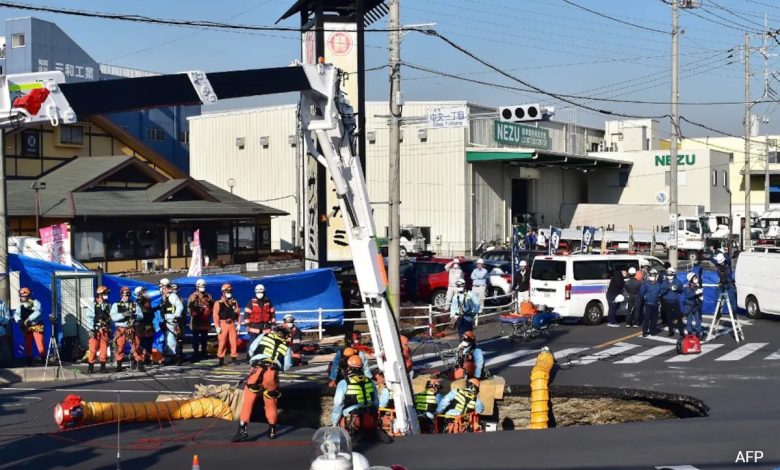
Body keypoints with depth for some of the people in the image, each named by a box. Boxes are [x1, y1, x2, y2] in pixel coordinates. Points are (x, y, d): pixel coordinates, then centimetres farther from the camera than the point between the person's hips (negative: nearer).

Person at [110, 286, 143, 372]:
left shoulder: (134, 305, 12)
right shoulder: (116, 305, 6)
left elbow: (141, 316, 4)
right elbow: (113, 317, -8)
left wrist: (134, 315, -16)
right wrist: (123, 314, -20)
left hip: (132, 329, 1)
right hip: (121, 330, -1)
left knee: (136, 347, -3)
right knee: (120, 348, 0)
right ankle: (119, 366, 8)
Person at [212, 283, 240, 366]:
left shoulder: (234, 302, 13)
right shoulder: (218, 303, -1)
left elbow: (238, 313, 14)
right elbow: (216, 315, -6)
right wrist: (217, 326, -12)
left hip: (232, 324, 4)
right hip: (223, 324, -4)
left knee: (234, 341, 2)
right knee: (222, 342, -4)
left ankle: (234, 358, 9)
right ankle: (221, 359, 1)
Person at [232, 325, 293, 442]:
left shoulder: (264, 336, 16)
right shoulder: (286, 347, 18)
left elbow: (251, 350, 10)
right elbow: (286, 366, 12)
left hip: (257, 371, -2)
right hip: (272, 374, 2)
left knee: (248, 401, 1)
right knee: (271, 402, 20)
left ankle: (242, 430, -8)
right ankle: (272, 431, 29)